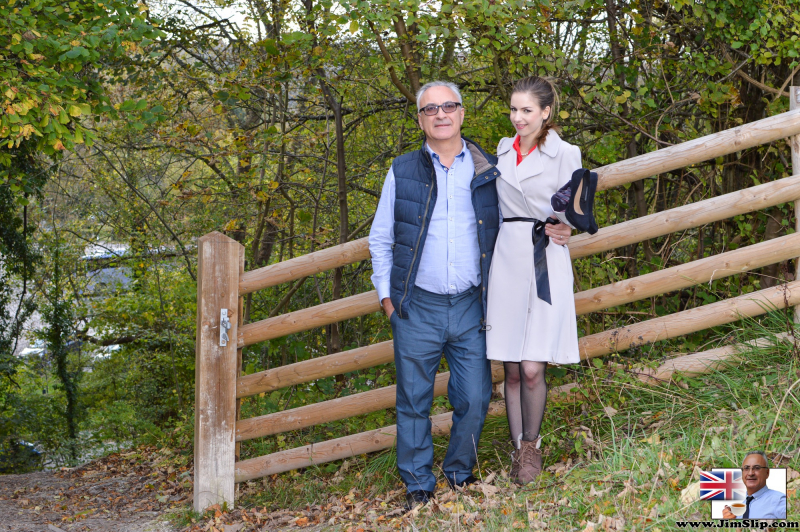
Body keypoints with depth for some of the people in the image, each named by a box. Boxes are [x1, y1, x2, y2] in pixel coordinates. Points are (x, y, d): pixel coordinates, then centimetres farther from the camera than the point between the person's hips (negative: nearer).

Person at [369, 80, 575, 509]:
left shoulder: (487, 171, 6)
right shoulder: (402, 172, 5)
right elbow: (380, 239, 11)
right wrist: (386, 295, 5)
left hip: (471, 307, 1)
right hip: (417, 308, -1)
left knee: (474, 398, 2)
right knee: (414, 401, 4)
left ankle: (460, 475, 24)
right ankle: (417, 486, 18)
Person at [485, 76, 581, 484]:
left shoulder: (565, 154, 0)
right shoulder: (502, 151, 14)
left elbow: (569, 212, -1)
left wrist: (558, 223, -21)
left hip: (546, 263, -4)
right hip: (507, 259, 4)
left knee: (532, 368, -10)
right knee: (512, 369, 5)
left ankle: (531, 445, 11)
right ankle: (518, 449, 16)